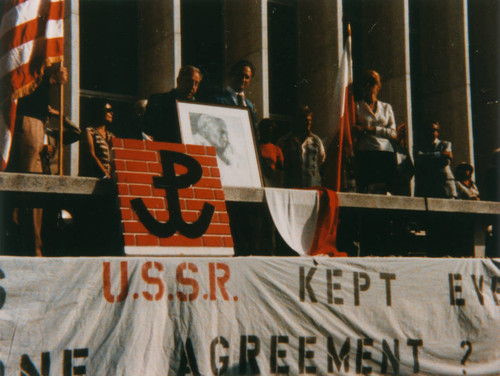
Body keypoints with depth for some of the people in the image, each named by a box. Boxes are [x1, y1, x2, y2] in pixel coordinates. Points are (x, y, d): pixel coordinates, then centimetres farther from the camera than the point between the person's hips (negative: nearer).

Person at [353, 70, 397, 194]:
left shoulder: (386, 107, 21)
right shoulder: (357, 106, 16)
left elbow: (393, 134, 10)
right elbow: (355, 132, 7)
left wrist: (372, 129, -2)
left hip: (386, 153, 2)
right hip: (365, 153, -2)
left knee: (383, 191, -12)